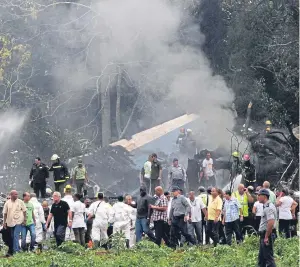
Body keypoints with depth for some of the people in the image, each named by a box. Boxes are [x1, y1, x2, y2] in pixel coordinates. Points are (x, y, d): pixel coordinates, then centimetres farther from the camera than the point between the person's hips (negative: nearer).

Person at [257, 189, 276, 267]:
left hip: (267, 234, -11)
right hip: (264, 235, 11)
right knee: (261, 258, 17)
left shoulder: (268, 207, -18)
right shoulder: (267, 206, 16)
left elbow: (271, 223, -28)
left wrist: (266, 237, -24)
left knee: (269, 258, -9)